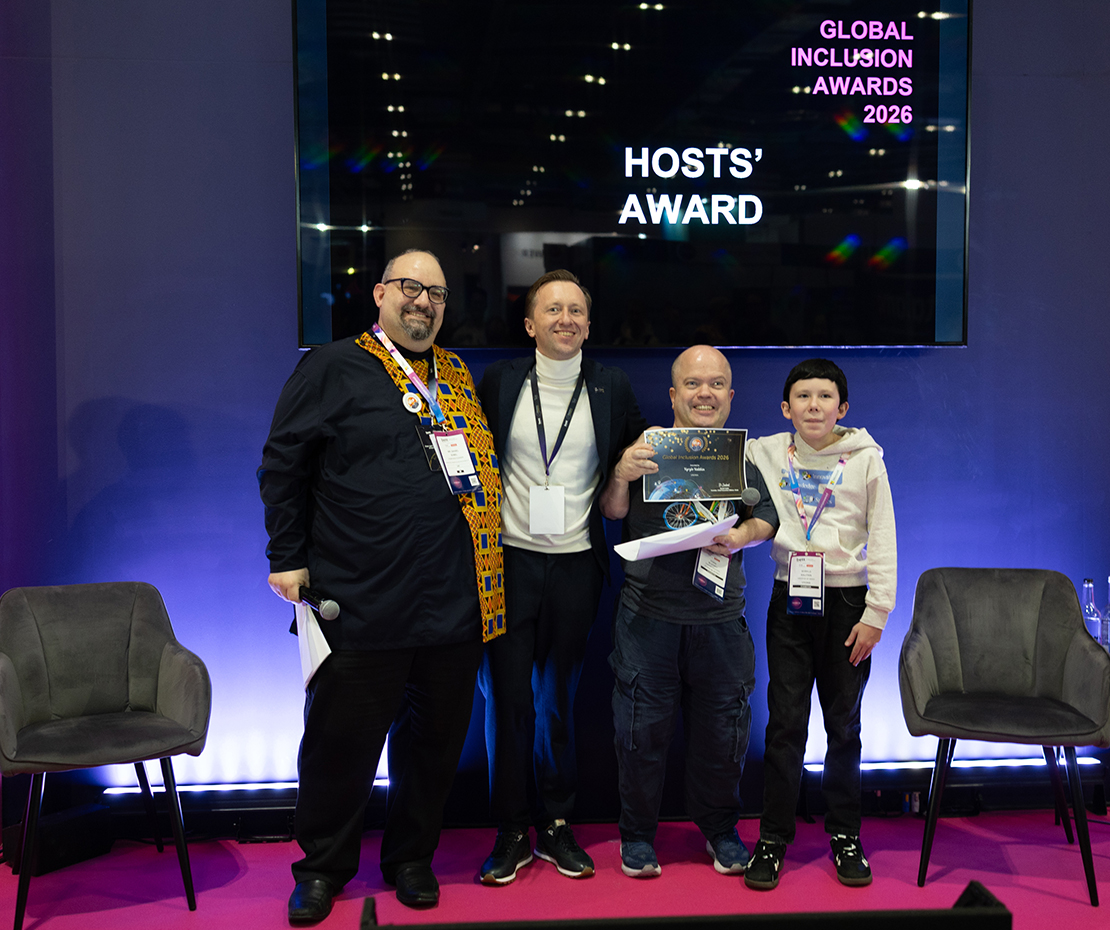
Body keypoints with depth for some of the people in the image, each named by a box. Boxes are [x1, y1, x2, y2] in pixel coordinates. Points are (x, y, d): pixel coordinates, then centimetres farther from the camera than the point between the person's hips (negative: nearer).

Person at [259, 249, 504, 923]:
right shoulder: (332, 368, 0)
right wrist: (288, 557, -4)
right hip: (362, 603, -4)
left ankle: (411, 857, 34)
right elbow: (283, 464, 0)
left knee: (440, 737, 14)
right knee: (343, 739, 7)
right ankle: (323, 868, 28)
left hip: (457, 601, 5)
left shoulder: (461, 377, 15)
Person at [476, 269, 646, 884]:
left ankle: (556, 826, 24)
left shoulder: (612, 388, 6)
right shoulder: (499, 381, 3)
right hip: (510, 560, -1)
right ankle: (511, 834, 15)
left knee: (559, 701, 10)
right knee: (508, 700, 2)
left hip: (576, 564, 1)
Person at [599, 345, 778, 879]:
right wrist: (621, 476, -16)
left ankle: (720, 828, 30)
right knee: (643, 727, 5)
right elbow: (613, 512, 4)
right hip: (649, 612, -1)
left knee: (722, 728, 9)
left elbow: (766, 519, 7)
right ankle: (637, 834, 22)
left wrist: (742, 537, -14)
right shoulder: (646, 444, 4)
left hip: (720, 617, 2)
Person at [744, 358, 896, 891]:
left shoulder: (865, 459, -2)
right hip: (790, 600, 1)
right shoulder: (764, 453, 2)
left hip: (847, 601, -1)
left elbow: (882, 541, -1)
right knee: (785, 721, 1)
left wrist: (876, 613, -4)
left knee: (844, 723, 8)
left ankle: (844, 834, 23)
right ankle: (773, 836, 12)